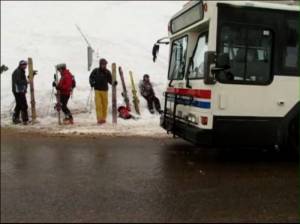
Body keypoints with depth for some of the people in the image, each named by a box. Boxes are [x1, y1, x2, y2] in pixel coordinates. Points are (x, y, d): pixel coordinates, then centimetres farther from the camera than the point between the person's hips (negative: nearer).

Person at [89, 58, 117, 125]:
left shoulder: (107, 72, 3)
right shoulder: (95, 71, 0)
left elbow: (110, 80, 4)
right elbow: (91, 77, 10)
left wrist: (113, 83, -16)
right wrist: (92, 83, -8)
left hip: (105, 90, 2)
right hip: (97, 90, -2)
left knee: (105, 105, 5)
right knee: (98, 105, -9)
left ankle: (103, 118, 16)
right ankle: (99, 119, -8)